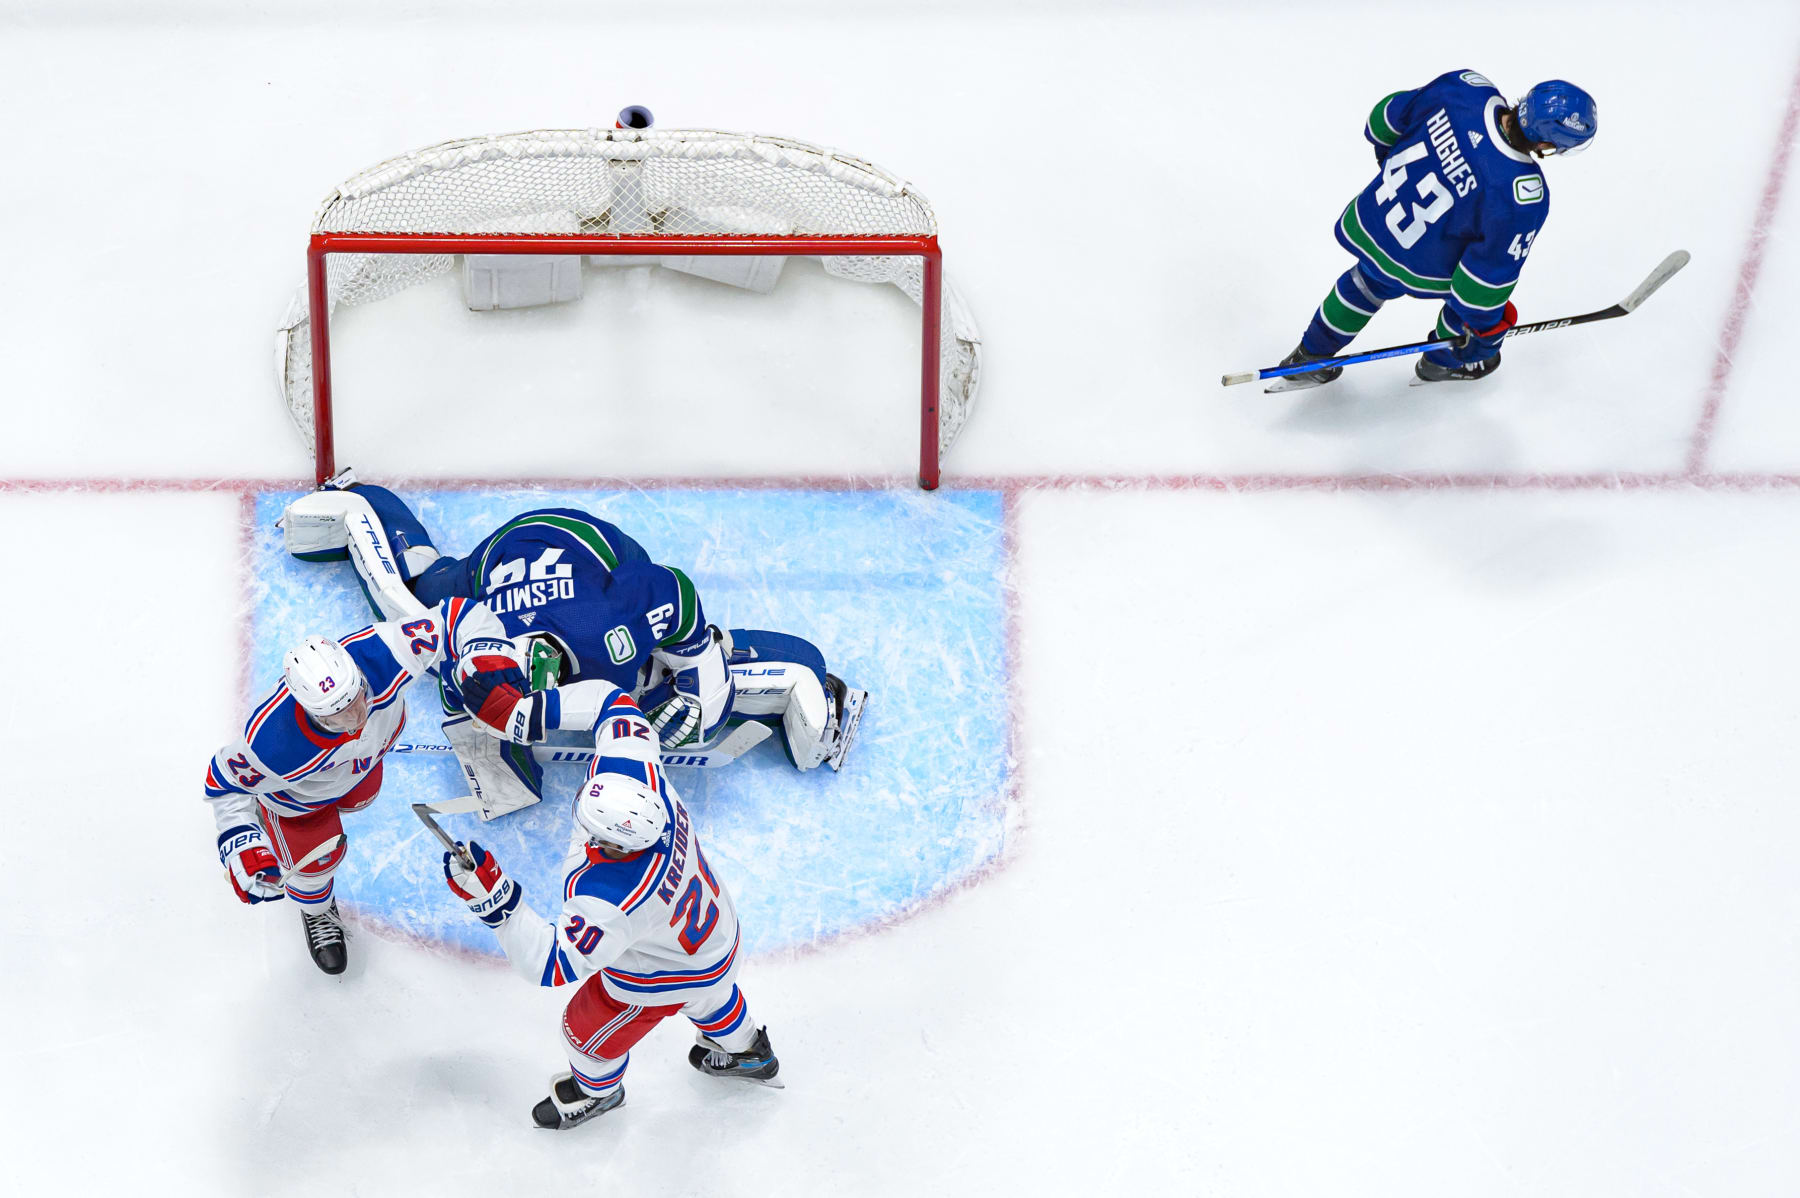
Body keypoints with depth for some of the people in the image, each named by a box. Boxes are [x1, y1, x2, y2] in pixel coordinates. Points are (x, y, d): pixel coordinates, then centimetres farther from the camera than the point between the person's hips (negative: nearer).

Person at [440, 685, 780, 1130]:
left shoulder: (608, 901, -49)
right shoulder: (641, 775, -34)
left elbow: (553, 963, -44)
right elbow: (620, 716, -15)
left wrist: (493, 898, -54)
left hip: (661, 977, -6)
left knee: (588, 1030, 24)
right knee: (706, 994, 39)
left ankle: (596, 1089, 59)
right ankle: (747, 1051, 69)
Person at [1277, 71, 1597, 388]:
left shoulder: (1462, 89, -23)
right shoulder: (1524, 197, -34)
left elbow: (1388, 118, -5)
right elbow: (1491, 269, -22)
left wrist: (1385, 148, 19)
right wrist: (1487, 325, -3)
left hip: (1364, 227, 5)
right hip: (1422, 272, -5)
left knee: (1370, 281, 38)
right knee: (1472, 294, 27)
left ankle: (1309, 357, 56)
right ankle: (1443, 361, 52)